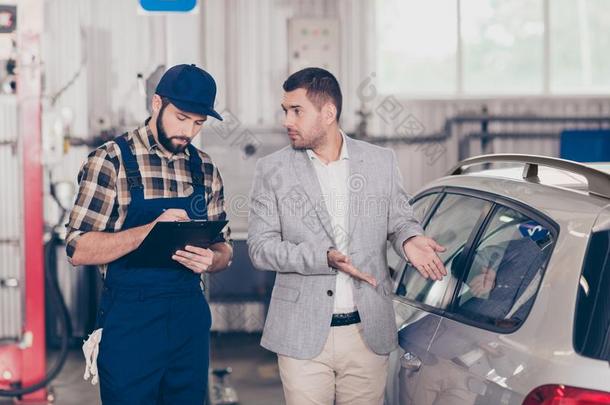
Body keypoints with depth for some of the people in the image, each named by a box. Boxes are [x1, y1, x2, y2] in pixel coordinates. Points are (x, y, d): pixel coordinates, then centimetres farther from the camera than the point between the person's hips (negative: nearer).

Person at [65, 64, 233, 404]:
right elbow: (79, 250, -12)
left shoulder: (206, 169, 8)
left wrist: (211, 259, -12)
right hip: (128, 322, -4)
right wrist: (152, 230, -25)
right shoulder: (110, 161, -7)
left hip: (190, 319, 5)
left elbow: (223, 248, 13)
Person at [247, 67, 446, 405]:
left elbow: (399, 220, 15)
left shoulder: (381, 161, 5)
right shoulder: (272, 170, 0)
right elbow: (260, 247, -4)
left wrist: (409, 238, -10)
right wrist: (324, 258, -18)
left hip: (368, 332, 1)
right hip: (302, 335, -1)